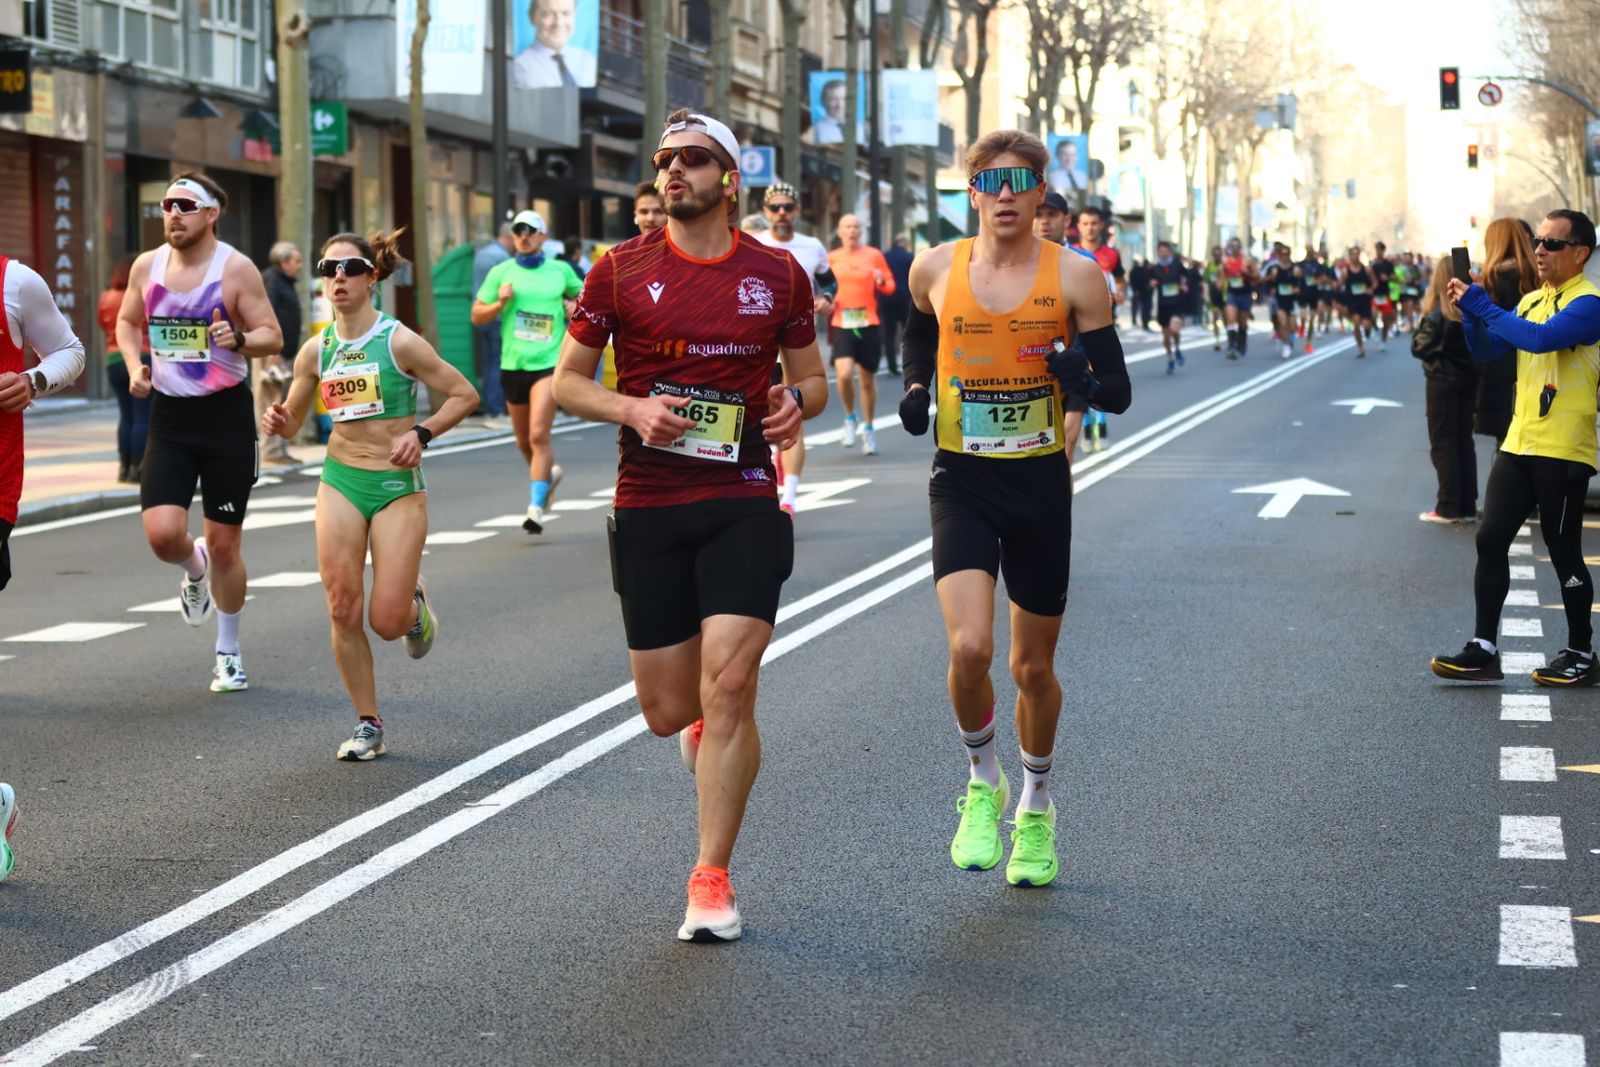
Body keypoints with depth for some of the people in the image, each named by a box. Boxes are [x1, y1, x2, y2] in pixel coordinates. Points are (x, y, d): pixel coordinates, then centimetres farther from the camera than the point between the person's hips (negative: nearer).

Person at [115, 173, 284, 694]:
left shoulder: (236, 269, -8)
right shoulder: (147, 266, 3)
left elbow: (273, 338, -7)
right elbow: (127, 322, 19)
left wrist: (238, 339, -28)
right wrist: (135, 366, 1)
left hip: (226, 414, -3)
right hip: (169, 416, 3)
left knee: (225, 544, 4)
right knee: (162, 533, -14)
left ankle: (229, 652, 23)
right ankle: (194, 568, 25)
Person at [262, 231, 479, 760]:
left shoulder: (398, 341, -8)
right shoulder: (316, 350, 4)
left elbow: (464, 395, -3)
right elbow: (293, 417, 16)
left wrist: (421, 433, -16)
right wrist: (277, 421, -7)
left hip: (398, 486, -3)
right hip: (340, 482, 3)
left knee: (387, 621, -8)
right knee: (343, 610, -6)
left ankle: (414, 603, 31)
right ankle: (368, 725, 8)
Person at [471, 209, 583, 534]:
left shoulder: (561, 270, 5)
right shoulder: (501, 272, 5)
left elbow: (581, 296, 22)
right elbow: (477, 316, 7)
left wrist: (575, 307, 0)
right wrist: (499, 304, -11)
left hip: (549, 362, -3)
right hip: (513, 363, 3)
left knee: (539, 435, -16)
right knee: (524, 441, 13)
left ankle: (536, 507, -14)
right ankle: (549, 472, 43)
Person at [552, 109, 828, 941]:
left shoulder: (778, 274, 4)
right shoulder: (621, 271, 1)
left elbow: (811, 376, 16)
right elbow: (567, 380, 6)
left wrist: (797, 401, -8)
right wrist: (631, 409, -13)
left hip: (743, 505, -1)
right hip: (648, 508, 1)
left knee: (729, 687, -12)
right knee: (668, 710, 5)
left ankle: (712, 880, -1)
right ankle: (703, 727, 45)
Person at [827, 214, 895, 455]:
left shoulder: (873, 255, 4)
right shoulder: (832, 258, 7)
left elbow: (890, 287, 9)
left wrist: (882, 282, -13)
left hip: (869, 324, 0)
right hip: (842, 325, 0)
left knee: (867, 379, 7)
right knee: (844, 374, -20)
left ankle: (868, 428, 25)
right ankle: (850, 418, 5)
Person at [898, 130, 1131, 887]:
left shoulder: (1074, 277, -5)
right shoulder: (936, 269, -1)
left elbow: (1119, 391, -2)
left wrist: (1086, 382, -24)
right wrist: (915, 388, 4)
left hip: (1041, 483, 0)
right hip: (962, 482, 0)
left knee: (1034, 666, 10)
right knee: (969, 647, -20)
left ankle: (1036, 807, 34)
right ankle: (982, 783, 7)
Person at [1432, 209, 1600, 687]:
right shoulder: (1532, 301, 13)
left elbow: (1540, 337, -28)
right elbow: (1485, 349, 13)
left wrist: (1484, 307, -21)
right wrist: (1470, 311, -4)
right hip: (1519, 444, 7)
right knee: (1490, 541, 2)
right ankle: (1483, 649, 6)